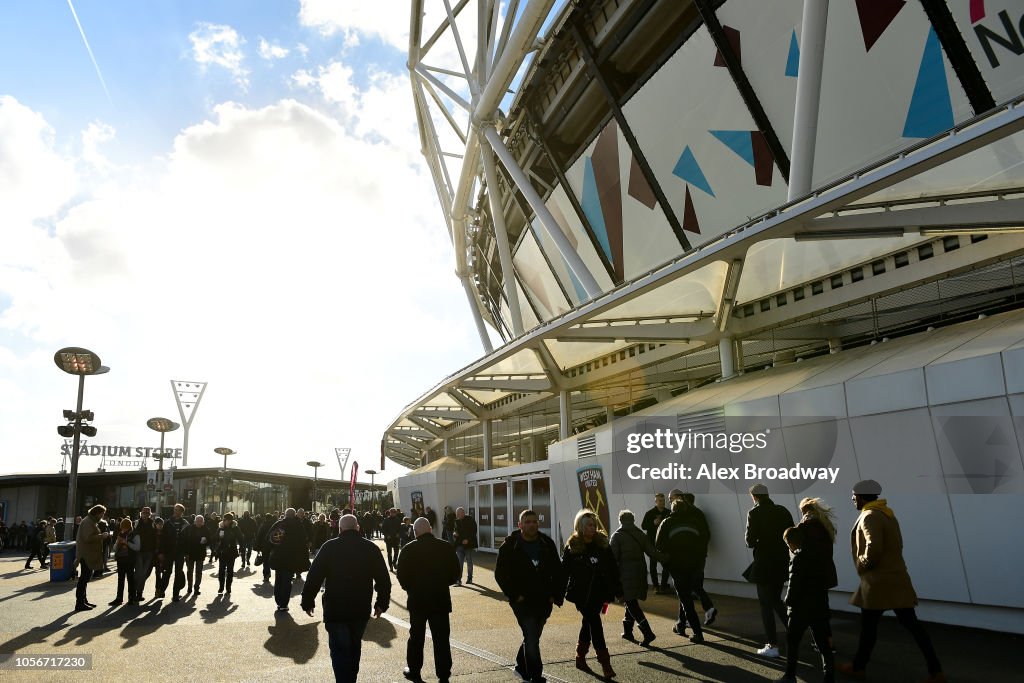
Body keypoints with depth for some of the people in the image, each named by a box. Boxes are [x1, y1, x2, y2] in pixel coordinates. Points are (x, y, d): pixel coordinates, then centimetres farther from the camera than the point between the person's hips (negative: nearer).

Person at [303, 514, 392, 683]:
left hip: (335, 609, -3)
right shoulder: (371, 548, -1)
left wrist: (308, 601, 2)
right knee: (354, 647, 23)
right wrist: (382, 603, 11)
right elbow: (383, 579, 1)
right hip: (361, 610, 4)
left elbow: (314, 577, -8)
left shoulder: (329, 547, -8)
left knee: (340, 651, 4)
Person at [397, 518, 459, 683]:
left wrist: (411, 589, 10)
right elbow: (455, 573, 1)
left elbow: (402, 576, -6)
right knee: (441, 638, 7)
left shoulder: (408, 549, -9)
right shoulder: (446, 547, -5)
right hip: (441, 599, 1)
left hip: (417, 600, 0)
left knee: (416, 637, 15)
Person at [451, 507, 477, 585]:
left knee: (469, 562, 9)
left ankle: (469, 578, 22)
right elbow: (456, 531, 16)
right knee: (459, 563, -2)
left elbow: (473, 531, -9)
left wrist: (468, 539, -19)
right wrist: (454, 534, -7)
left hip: (468, 544, -3)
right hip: (459, 545, 3)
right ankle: (458, 579, -1)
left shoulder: (470, 520, -7)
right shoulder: (457, 521, 7)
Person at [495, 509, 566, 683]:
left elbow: (558, 571, 8)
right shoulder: (510, 546, -9)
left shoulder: (547, 544, 2)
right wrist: (514, 595, -13)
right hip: (523, 602, -4)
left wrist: (556, 595, 0)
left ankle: (521, 667, 40)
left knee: (532, 638, 17)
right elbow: (500, 573, -7)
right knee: (532, 639, -10)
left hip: (544, 602, 4)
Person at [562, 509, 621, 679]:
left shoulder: (603, 544, 1)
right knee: (595, 624, -6)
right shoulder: (572, 547, -7)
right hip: (581, 593, -4)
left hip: (599, 593, 4)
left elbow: (612, 569, 4)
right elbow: (564, 571, -6)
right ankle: (605, 663, 0)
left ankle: (580, 658, 31)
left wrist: (617, 590, 2)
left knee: (589, 623, 15)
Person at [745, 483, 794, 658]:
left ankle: (772, 645, 6)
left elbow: (750, 541, -15)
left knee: (766, 604, 4)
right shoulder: (783, 511, 3)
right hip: (782, 563, 6)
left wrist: (750, 540, 7)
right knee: (776, 600, 24)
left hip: (764, 564, -6)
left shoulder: (755, 513, -13)